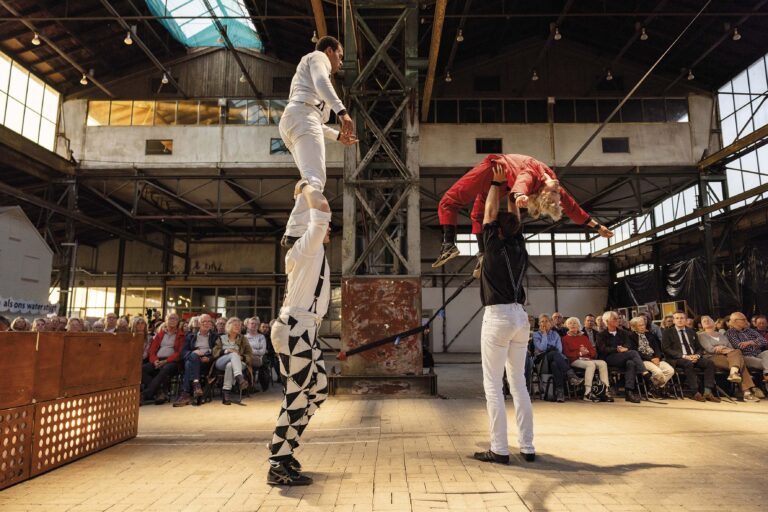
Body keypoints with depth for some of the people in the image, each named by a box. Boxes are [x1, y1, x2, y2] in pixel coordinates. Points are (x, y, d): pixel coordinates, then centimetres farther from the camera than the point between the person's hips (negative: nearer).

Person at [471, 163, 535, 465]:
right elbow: (516, 219, 24)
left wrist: (496, 183, 16)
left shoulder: (494, 247, -5)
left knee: (493, 386, -2)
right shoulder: (520, 248, 9)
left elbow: (490, 212, 6)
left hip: (497, 317, -6)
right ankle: (527, 448, 14)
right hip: (520, 316, 7)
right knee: (519, 383, 12)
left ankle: (499, 449, 0)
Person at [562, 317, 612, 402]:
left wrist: (587, 351, -4)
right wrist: (579, 353, -9)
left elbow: (594, 352, 18)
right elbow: (567, 354, 1)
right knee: (591, 364, -34)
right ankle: (587, 393, -38)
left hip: (587, 359, 5)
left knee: (603, 363, -24)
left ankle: (607, 390, -30)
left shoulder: (584, 337, 25)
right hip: (575, 360, -5)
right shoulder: (565, 338, 12)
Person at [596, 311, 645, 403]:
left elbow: (628, 345, 7)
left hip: (624, 359, 4)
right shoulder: (601, 335, 11)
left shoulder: (623, 333, 24)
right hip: (609, 359, -4)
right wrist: (617, 349, -19)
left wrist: (624, 348, -17)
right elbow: (603, 349, -5)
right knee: (633, 353, -28)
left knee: (630, 363, -34)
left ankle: (629, 392, -37)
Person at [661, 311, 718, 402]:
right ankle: (694, 393, -30)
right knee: (689, 363, -36)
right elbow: (666, 349, -5)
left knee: (710, 363, -23)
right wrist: (684, 356, -17)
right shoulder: (668, 332, 6)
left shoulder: (692, 332, 22)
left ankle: (708, 392, -25)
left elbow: (699, 348, 19)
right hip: (677, 359, -5)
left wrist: (697, 355, -6)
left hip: (694, 357, 5)